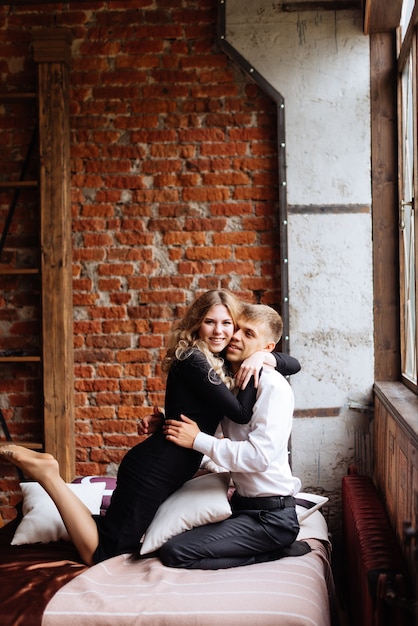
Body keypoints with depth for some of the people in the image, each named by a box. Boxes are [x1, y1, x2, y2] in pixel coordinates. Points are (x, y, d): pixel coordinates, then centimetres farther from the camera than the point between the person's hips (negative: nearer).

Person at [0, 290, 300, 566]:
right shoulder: (194, 361, -17)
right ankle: (47, 474, -1)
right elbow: (241, 413, -19)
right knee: (101, 553, -5)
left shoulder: (218, 361, 11)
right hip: (153, 471, -10)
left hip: (163, 471, 10)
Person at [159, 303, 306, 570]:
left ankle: (277, 550, -4)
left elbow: (260, 456, -26)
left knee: (173, 552, -15)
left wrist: (198, 440, -20)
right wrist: (167, 423, 4)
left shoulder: (273, 387, -17)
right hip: (243, 502, 9)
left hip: (271, 515, -9)